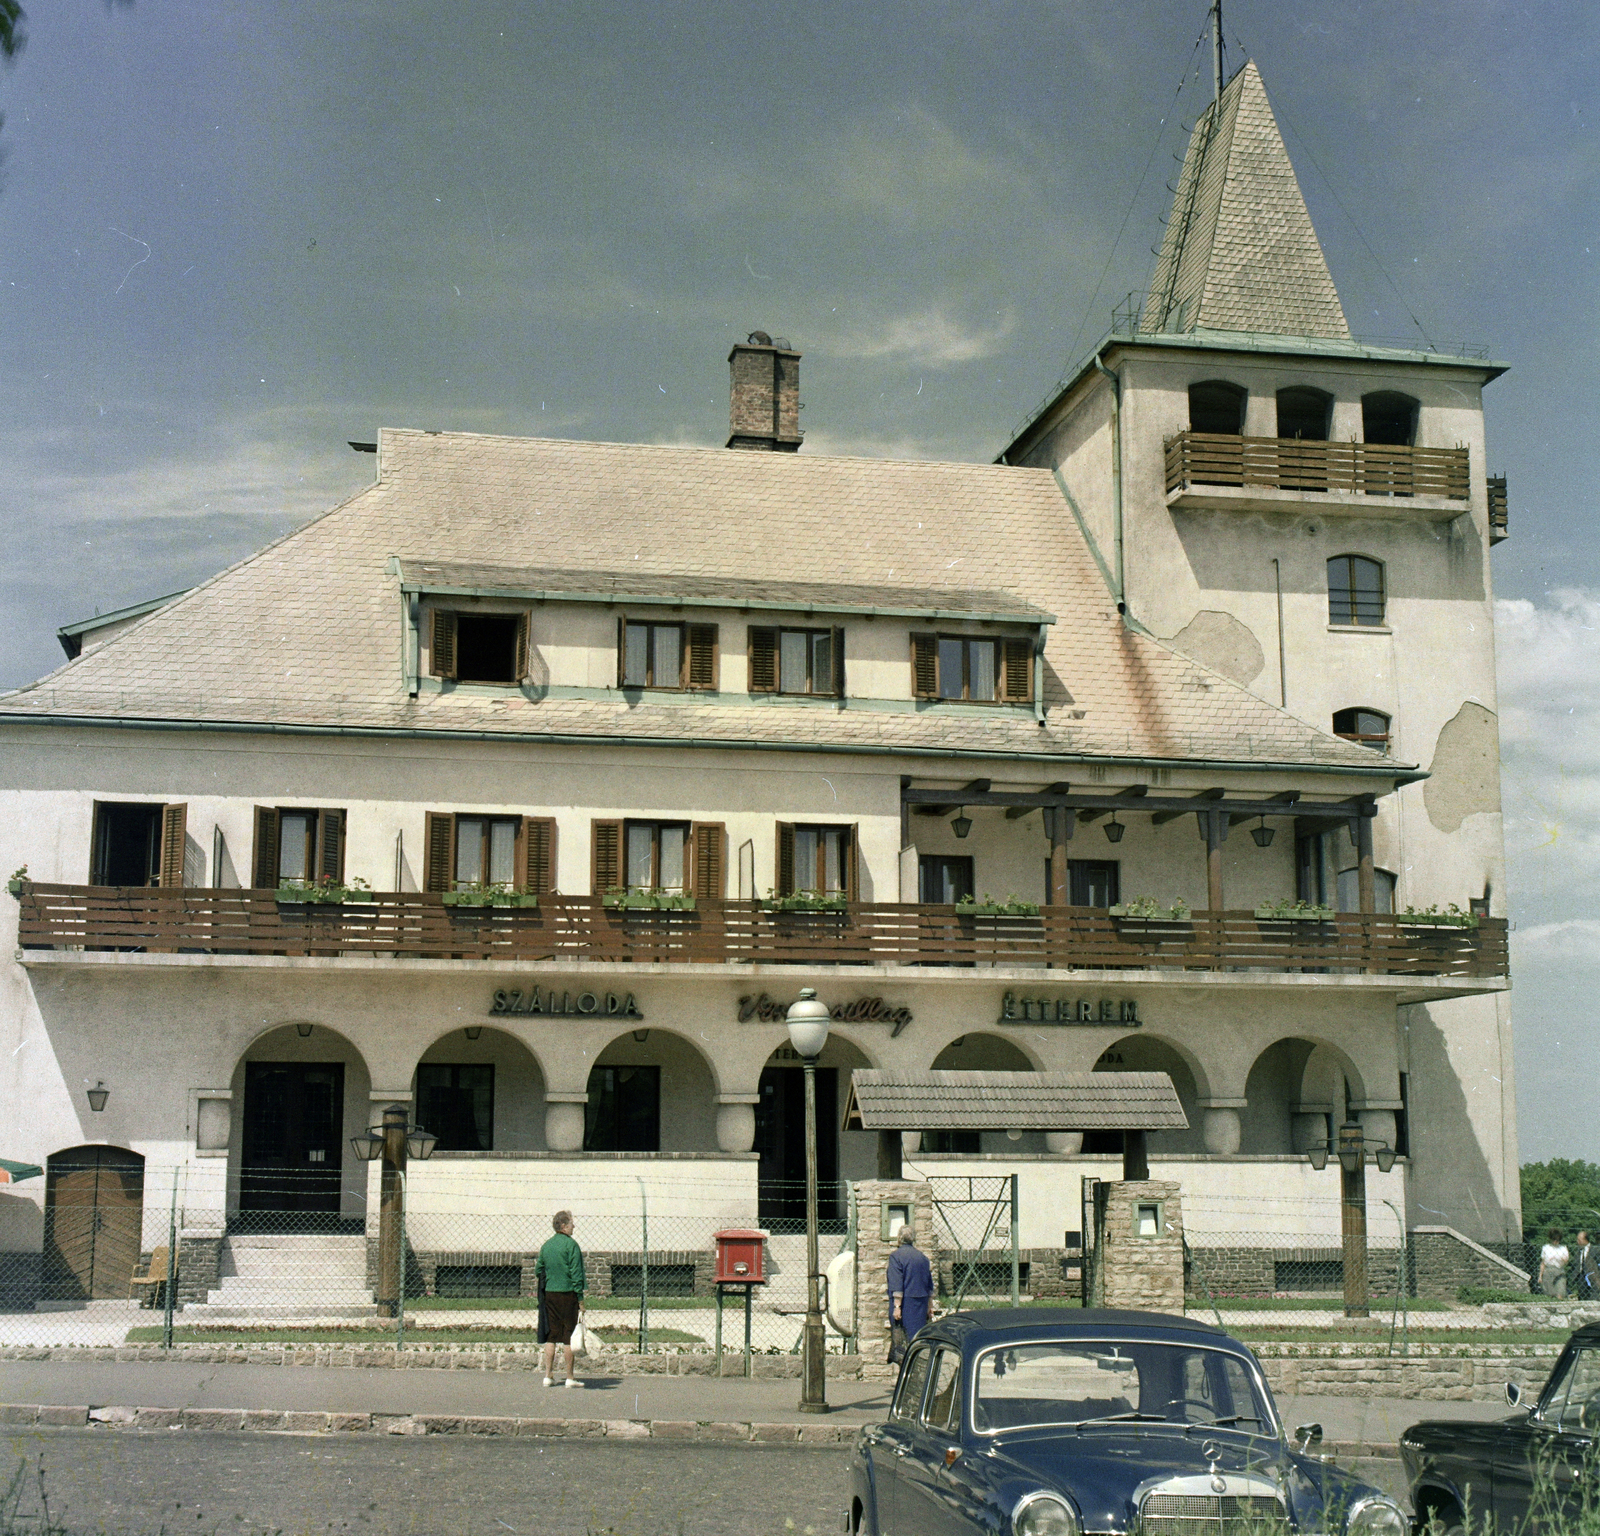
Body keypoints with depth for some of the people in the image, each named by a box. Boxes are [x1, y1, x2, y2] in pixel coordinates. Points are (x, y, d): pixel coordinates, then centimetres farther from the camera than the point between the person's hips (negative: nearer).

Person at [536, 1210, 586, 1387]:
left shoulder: (546, 1245, 9)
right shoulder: (571, 1244, -10)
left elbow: (538, 1271, 13)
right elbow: (576, 1273, -13)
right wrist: (580, 1299, -11)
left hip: (550, 1293, 6)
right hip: (567, 1293, -6)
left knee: (551, 1335, 10)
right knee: (569, 1336, 0)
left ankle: (547, 1376, 10)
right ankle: (570, 1378, 4)